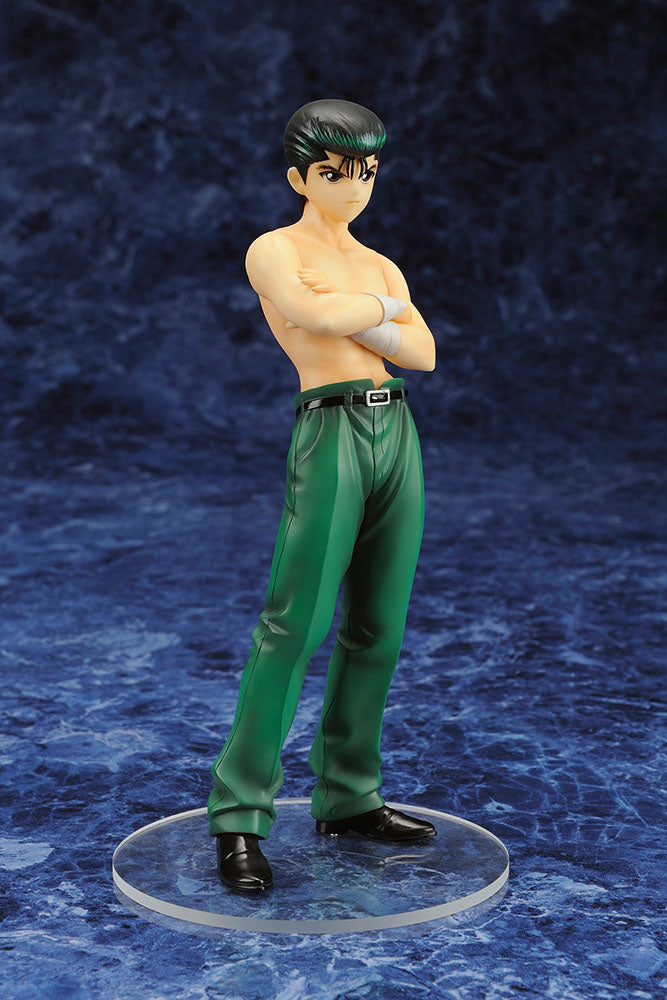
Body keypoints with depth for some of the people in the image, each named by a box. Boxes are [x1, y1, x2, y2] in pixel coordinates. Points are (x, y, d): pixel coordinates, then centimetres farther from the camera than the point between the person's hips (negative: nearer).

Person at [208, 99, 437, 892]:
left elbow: (424, 352, 5)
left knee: (379, 630, 7)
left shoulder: (381, 268, 20)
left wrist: (349, 318, -7)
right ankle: (238, 815, -3)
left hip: (398, 437, 6)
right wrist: (382, 308, 0)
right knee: (294, 626, -10)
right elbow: (313, 313, -18)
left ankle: (348, 796, 19)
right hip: (332, 436, -6)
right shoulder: (272, 252, 3)